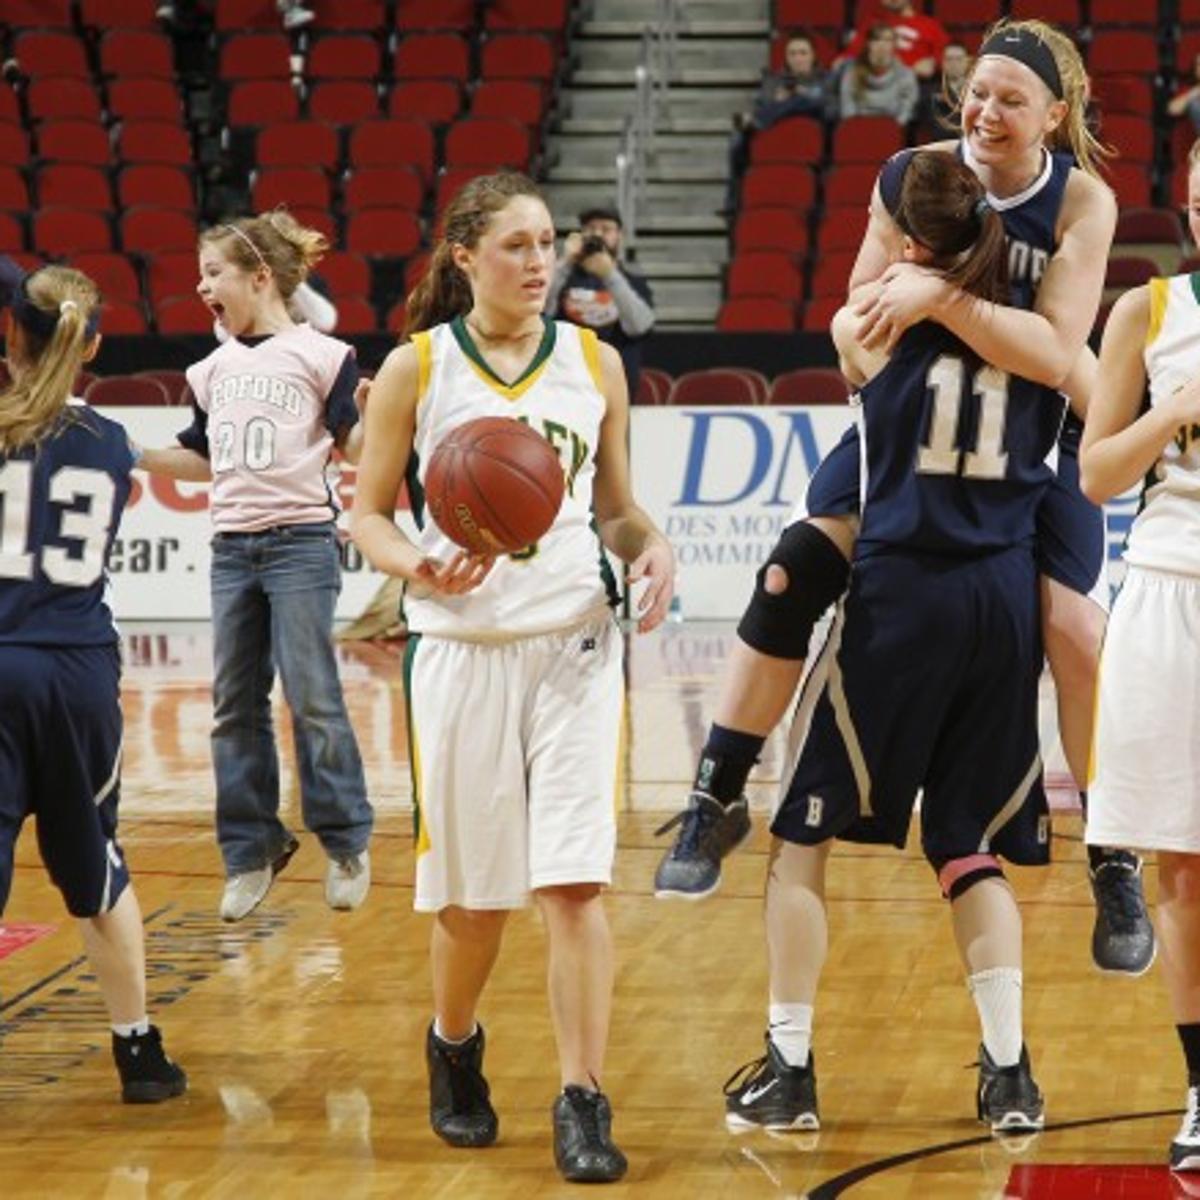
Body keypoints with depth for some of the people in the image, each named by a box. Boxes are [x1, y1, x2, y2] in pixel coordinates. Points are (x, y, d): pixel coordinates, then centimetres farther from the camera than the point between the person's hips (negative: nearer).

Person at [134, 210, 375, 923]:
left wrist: (368, 412, -26)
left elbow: (355, 449, -6)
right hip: (233, 547, 6)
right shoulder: (214, 370, 13)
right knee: (236, 705, 5)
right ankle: (251, 851, 12)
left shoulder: (319, 356, -5)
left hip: (301, 541, -6)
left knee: (311, 697, -7)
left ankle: (348, 842, 6)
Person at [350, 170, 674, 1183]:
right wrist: (417, 566, -18)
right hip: (462, 645, -1)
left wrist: (649, 546, -7)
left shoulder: (593, 361, 6)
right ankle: (454, 1047, 36)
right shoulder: (415, 368, -1)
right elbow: (368, 511, 2)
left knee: (575, 880, -9)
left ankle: (584, 1102, -6)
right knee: (473, 892, 8)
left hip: (575, 641, 1)